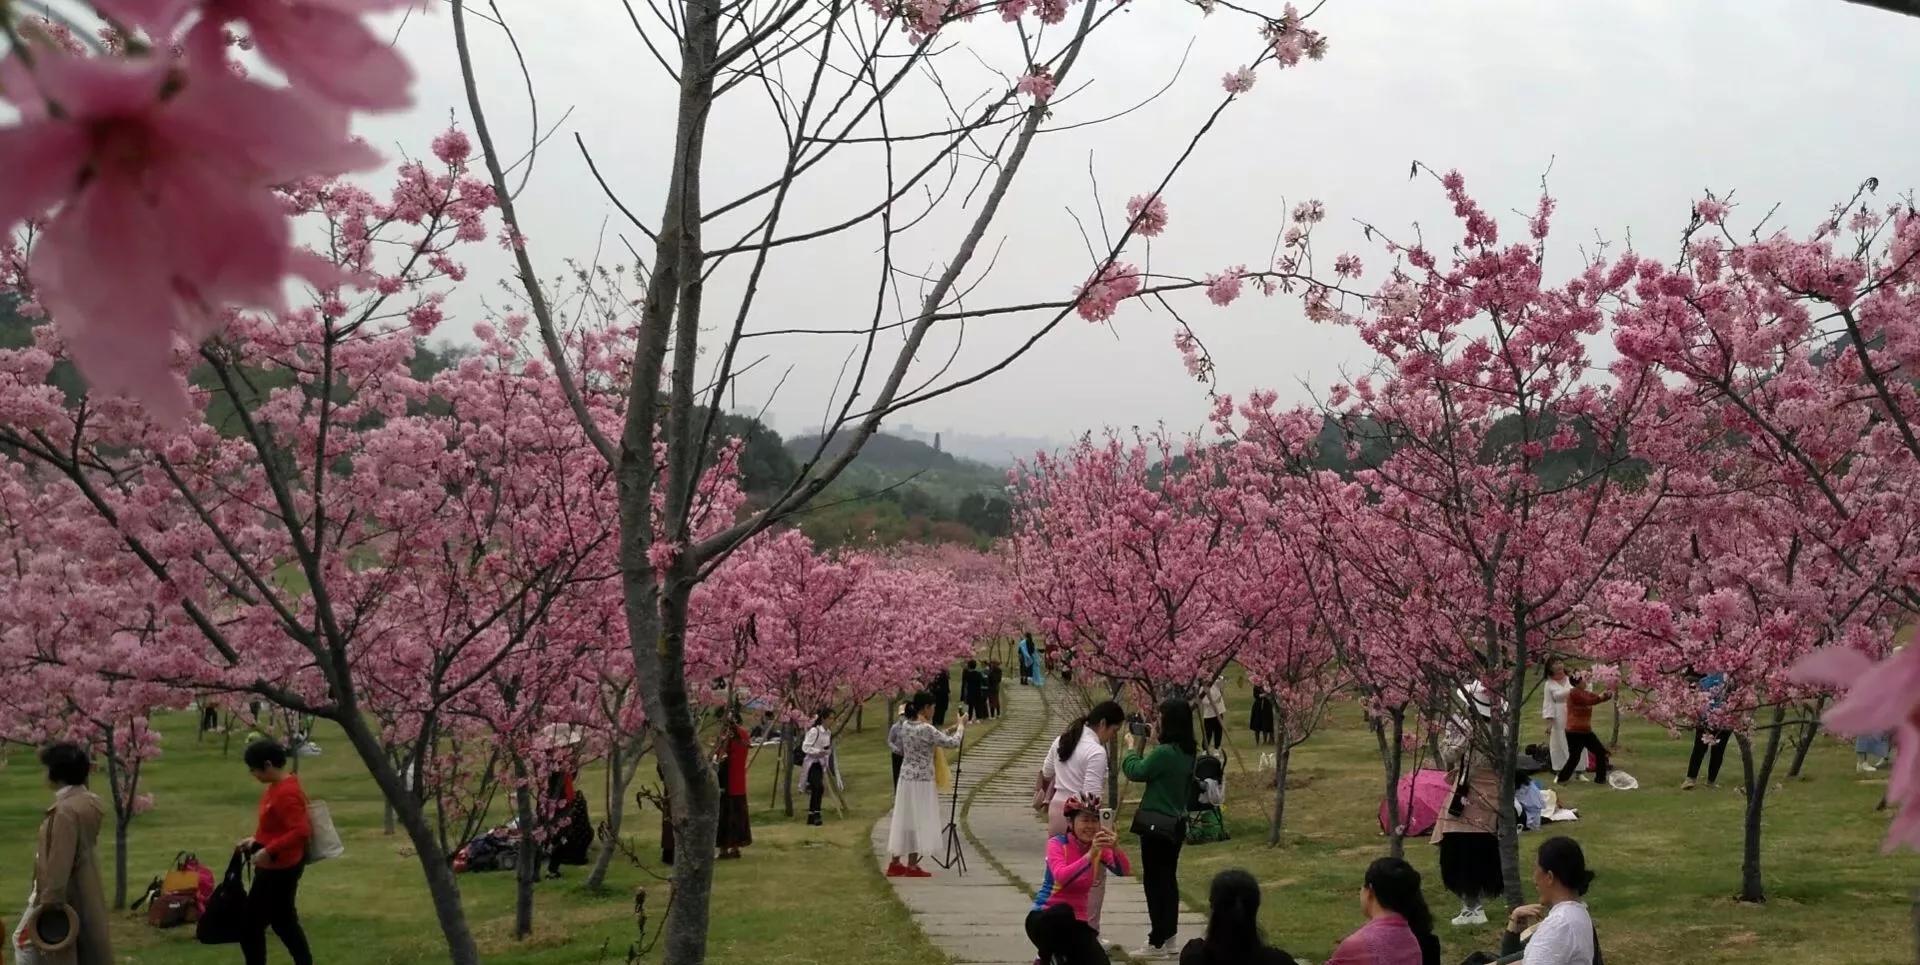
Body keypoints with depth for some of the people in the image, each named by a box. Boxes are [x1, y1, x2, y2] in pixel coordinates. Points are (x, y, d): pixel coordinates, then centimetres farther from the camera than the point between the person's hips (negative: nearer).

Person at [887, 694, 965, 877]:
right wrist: (961, 725, 5)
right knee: (917, 821, 1)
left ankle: (895, 864, 18)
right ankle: (912, 867, 6)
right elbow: (953, 742, -14)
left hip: (905, 778, 8)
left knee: (904, 819, 13)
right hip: (921, 781, -8)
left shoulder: (906, 727, 6)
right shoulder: (926, 729, -19)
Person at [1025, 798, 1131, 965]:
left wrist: (1115, 848, -36)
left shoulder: (1099, 848, 0)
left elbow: (1124, 871, -17)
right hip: (1045, 918, -4)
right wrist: (1090, 854, -43)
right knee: (1062, 913, -39)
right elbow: (1062, 877, -32)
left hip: (1077, 922, 4)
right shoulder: (1056, 844, -13)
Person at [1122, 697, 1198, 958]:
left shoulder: (1165, 753, -23)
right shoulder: (1188, 753, 5)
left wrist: (1133, 747, 1)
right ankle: (1167, 936, 24)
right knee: (1168, 879, 16)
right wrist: (1149, 743, 7)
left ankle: (1156, 942, 3)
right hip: (1175, 822, 9)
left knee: (1154, 881, -1)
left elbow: (1135, 772, -12)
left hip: (1157, 824, -9)